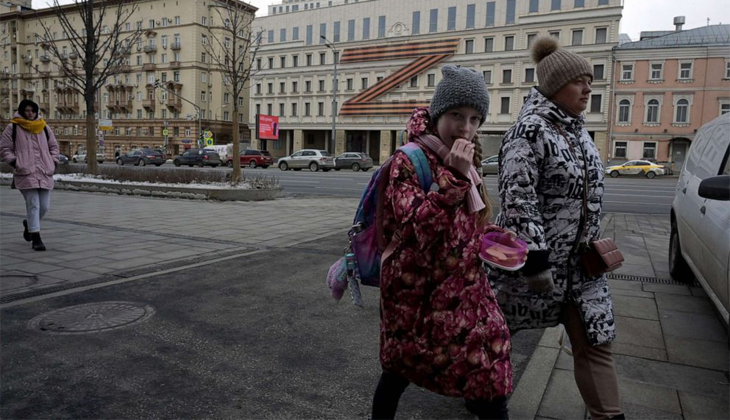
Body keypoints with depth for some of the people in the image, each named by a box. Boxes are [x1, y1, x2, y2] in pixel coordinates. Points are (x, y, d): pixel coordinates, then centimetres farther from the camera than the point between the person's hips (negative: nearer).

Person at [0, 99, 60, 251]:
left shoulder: (44, 127, 13)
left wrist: (53, 162, 8)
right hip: (26, 174, -4)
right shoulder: (13, 128, 3)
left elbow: (54, 146, 21)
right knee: (33, 205, -9)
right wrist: (15, 162, -6)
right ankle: (36, 238, -3)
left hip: (45, 173, 4)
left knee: (44, 206, 7)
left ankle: (29, 224, 37)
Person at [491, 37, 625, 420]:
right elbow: (517, 199, -25)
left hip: (579, 258, 7)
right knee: (498, 326, 14)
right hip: (533, 255, -7)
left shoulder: (576, 129, 8)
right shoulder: (530, 131, -18)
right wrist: (535, 262, -25)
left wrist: (591, 245, 19)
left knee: (595, 341, 8)